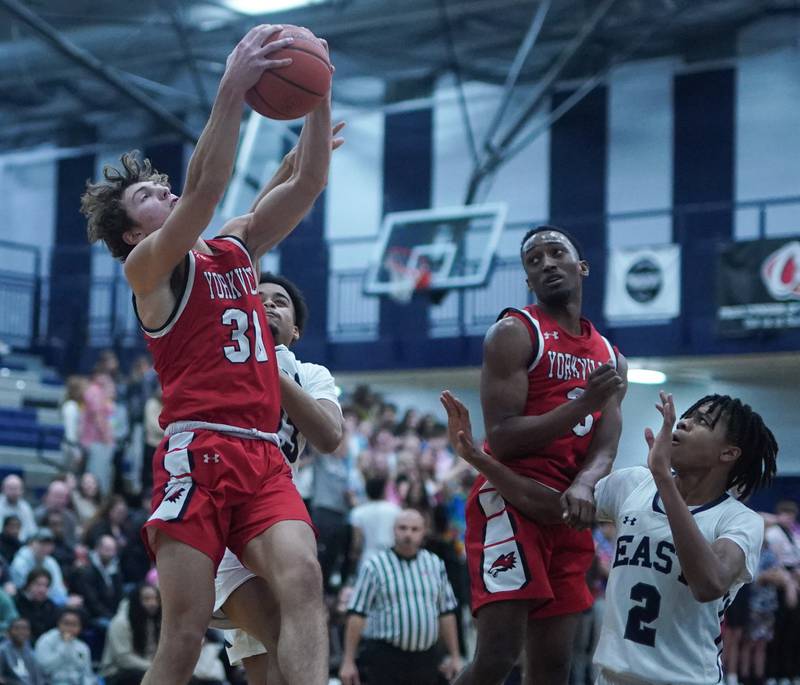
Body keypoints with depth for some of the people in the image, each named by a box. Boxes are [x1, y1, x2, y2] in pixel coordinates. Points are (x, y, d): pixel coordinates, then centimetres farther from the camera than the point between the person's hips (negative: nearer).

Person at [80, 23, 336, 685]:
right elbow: (204, 190, -14)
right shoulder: (148, 265, 3)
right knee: (186, 630, -10)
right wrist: (232, 92, -18)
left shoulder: (237, 247, 22)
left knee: (302, 580, -19)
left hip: (263, 455, 5)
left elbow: (307, 184, 15)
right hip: (196, 451, -5)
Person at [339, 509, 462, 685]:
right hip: (385, 657, -5)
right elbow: (356, 614, -5)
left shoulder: (435, 564, 11)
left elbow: (446, 613, 14)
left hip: (426, 657, 5)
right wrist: (348, 661, -9)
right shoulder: (375, 566, -3)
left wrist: (454, 657, 11)